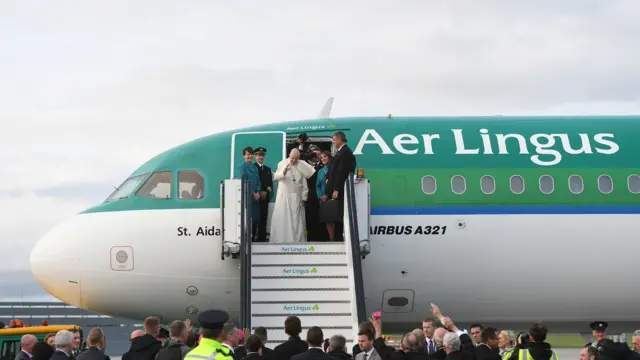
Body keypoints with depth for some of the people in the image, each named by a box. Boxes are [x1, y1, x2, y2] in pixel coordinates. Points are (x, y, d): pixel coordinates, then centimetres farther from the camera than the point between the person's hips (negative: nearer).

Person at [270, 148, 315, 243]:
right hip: (283, 196, -1)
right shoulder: (282, 164, 0)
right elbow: (275, 177, -11)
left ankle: (297, 241, 1)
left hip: (296, 198, 1)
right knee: (282, 219, -4)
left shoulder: (302, 166, 6)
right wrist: (283, 172, -30)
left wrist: (303, 198, 3)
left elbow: (304, 185, 8)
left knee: (296, 220, 0)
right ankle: (280, 240, -2)